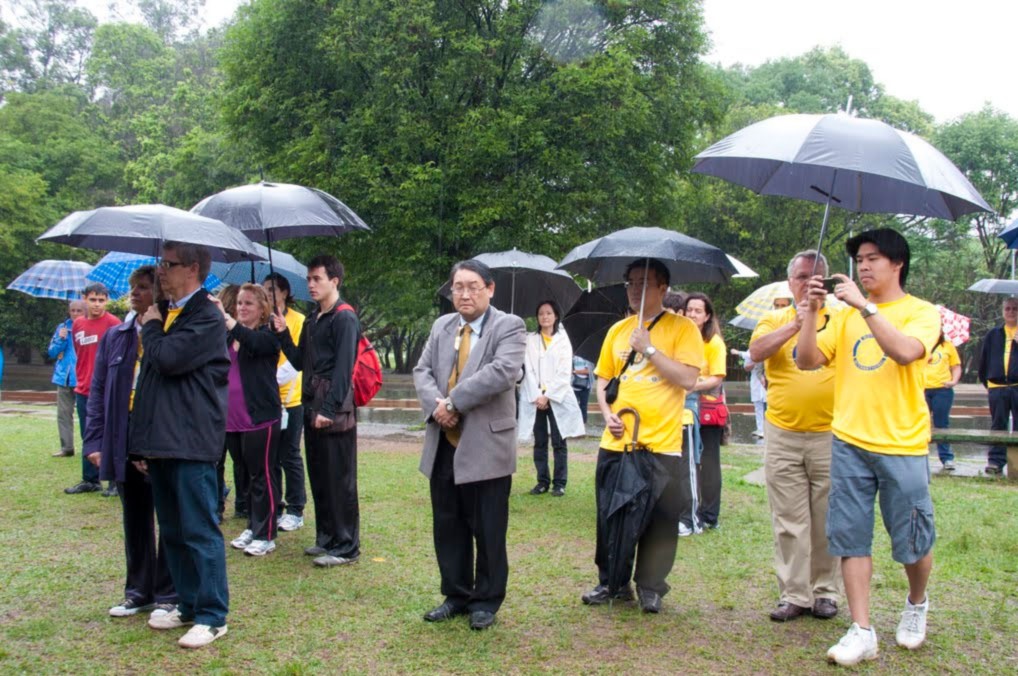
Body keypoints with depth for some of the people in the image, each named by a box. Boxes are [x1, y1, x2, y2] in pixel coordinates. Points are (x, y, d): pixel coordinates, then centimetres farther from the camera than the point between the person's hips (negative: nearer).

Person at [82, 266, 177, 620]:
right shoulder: (114, 336, 7)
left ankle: (167, 595, 17)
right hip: (124, 443, 5)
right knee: (135, 521, 15)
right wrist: (95, 441, 2)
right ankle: (138, 592, 28)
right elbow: (98, 391, 8)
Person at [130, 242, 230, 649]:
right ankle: (189, 604, 27)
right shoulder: (164, 312, 16)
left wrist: (151, 327, -5)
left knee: (199, 531, -4)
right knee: (172, 531, 15)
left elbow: (169, 358, -26)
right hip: (160, 442, 9)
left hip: (190, 443, -9)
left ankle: (212, 617, 4)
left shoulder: (207, 317, -11)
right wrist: (142, 440, 16)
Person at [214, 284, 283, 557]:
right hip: (233, 418, 7)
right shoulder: (228, 337, 13)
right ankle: (253, 527, 27)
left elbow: (252, 342, -29)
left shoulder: (267, 335, -6)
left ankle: (265, 535, 6)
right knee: (243, 475, 15)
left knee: (261, 475, -2)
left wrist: (224, 316, -38)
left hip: (260, 418, -7)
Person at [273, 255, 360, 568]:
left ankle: (346, 546, 5)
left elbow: (343, 369, -17)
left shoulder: (344, 319, -10)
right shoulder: (312, 321, 16)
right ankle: (326, 537, 25)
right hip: (312, 408, 9)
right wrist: (283, 334, 5)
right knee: (318, 477, 14)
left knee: (339, 480, -3)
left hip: (334, 412, -8)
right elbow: (300, 362, 17)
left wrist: (329, 410, -21)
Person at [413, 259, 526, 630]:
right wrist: (435, 405, -13)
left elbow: (502, 372, -21)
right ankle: (456, 595, 28)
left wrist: (454, 401, -20)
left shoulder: (509, 326, -6)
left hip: (486, 445, -6)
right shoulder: (441, 326, 14)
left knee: (488, 530, 5)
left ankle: (486, 600, 19)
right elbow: (422, 370, 8)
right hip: (443, 445, 6)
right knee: (447, 526, 14)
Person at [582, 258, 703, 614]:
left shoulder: (682, 328, -3)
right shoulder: (617, 330, 12)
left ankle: (650, 587, 19)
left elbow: (688, 378, -14)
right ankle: (612, 582, 25)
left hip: (662, 444, -4)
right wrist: (607, 412, 1)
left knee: (659, 520, 2)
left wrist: (649, 348, -15)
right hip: (616, 442, 5)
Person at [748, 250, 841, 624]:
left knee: (827, 520, 7)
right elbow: (756, 352, -13)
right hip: (782, 436, 1)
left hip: (829, 435, -1)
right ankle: (794, 594, 13)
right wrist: (796, 323, -23)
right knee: (788, 521, 5)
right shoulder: (775, 320, 7)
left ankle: (825, 592, 20)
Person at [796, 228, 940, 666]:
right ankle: (861, 632, 8)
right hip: (849, 443, 4)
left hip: (902, 446, -3)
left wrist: (865, 306, -23)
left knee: (911, 540, 8)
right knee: (851, 536, 1)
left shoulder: (921, 312, -2)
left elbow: (905, 352, -23)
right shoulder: (847, 315, 10)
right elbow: (807, 361, 2)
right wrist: (811, 312, -9)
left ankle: (916, 604, 37)